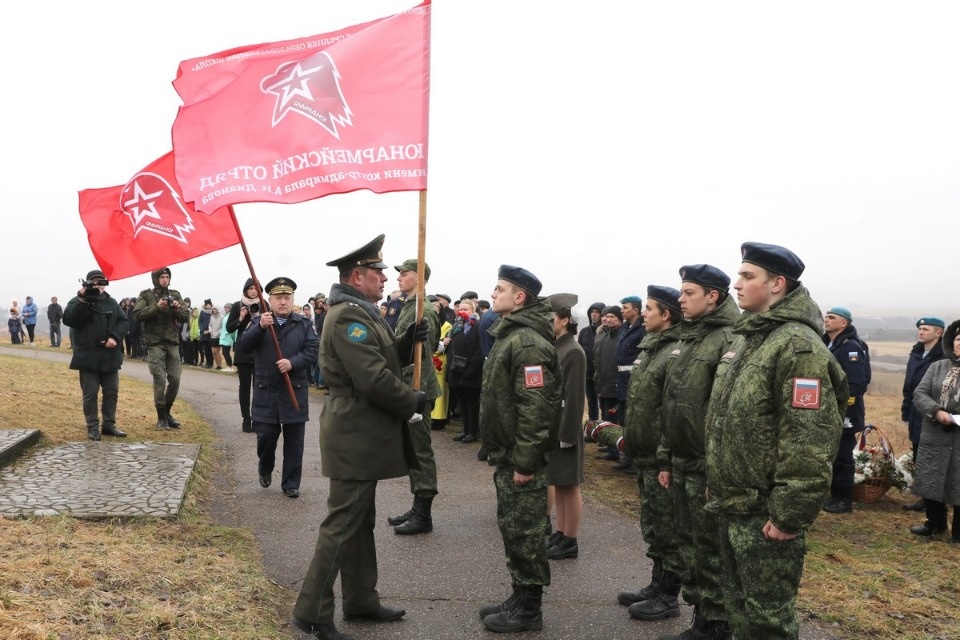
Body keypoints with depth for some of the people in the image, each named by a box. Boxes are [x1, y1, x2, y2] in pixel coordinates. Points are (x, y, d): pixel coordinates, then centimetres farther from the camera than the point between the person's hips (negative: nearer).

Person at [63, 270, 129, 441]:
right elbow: (68, 320, -15)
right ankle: (92, 427, 8)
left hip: (110, 356, 4)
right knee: (90, 393, 0)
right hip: (88, 356, -4)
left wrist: (115, 337, -12)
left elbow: (123, 322, 6)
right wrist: (83, 301, -24)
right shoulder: (77, 301, 1)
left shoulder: (111, 302, 13)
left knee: (112, 391, 9)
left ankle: (109, 424, 20)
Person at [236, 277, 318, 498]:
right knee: (266, 435, 3)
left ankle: (291, 483, 15)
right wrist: (260, 327, -21)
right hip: (266, 392, 0)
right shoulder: (259, 322, 6)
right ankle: (265, 469, 33)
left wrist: (293, 363, -23)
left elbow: (313, 350, -7)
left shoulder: (305, 324, 4)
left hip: (295, 391, 0)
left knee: (294, 441, 4)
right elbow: (242, 347, -7)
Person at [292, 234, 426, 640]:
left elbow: (381, 360, 17)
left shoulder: (360, 313, 14)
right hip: (355, 438, -11)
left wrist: (407, 342, 1)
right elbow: (375, 380, -26)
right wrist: (413, 403, -12)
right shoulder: (348, 317, -20)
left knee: (361, 523, 18)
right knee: (341, 526, -2)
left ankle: (361, 601, 30)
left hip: (362, 436, 11)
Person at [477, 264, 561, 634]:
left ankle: (528, 609, 12)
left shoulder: (528, 342, -19)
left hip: (521, 458, -10)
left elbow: (536, 407, -25)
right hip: (507, 454, 10)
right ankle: (520, 598, 29)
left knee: (523, 532, 0)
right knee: (512, 528, 17)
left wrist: (524, 462, -23)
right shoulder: (509, 335, 14)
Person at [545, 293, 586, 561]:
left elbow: (575, 398, -18)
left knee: (568, 486, 2)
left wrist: (566, 435, -18)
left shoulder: (573, 352, -15)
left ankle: (570, 542, 12)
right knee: (556, 483, 15)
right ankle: (559, 534, 25)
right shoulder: (552, 347, 9)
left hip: (563, 430, -8)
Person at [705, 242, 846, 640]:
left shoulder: (798, 345, -17)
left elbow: (808, 440, -23)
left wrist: (790, 515, -22)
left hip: (766, 513, -9)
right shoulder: (745, 339, 12)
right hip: (731, 504, 9)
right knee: (739, 608, 20)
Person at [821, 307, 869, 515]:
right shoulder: (826, 344, 13)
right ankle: (834, 495, 26)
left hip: (843, 414, -9)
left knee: (841, 457, -1)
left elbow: (856, 383, -21)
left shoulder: (851, 347, -15)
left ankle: (845, 500, 9)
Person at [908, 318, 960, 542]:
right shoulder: (937, 367, 8)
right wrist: (936, 411, -17)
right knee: (930, 480, 11)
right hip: (934, 436, 3)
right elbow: (919, 394, 1)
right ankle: (935, 523, 30)